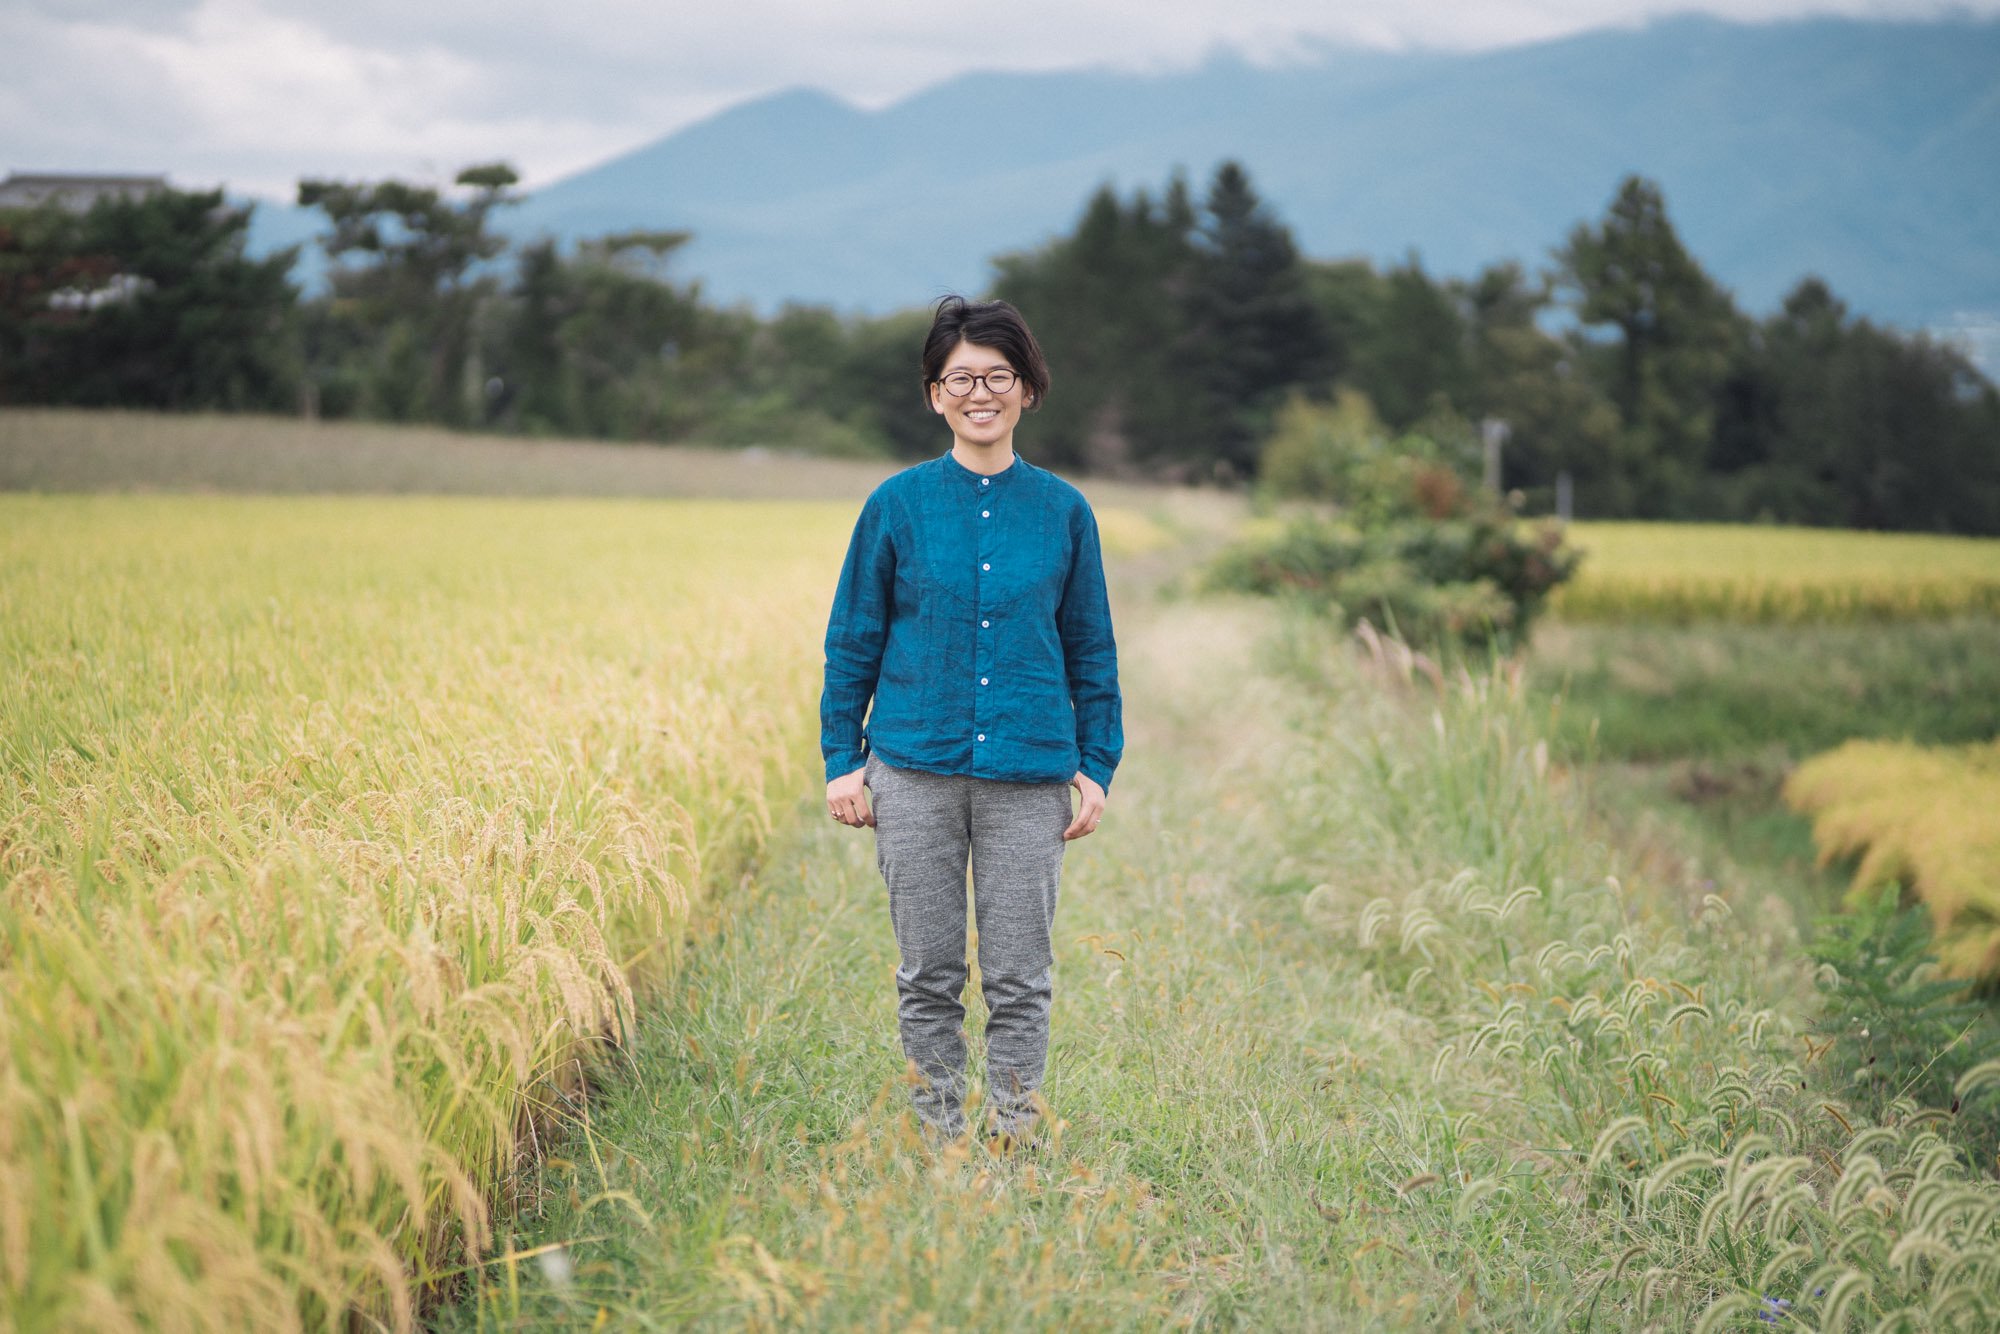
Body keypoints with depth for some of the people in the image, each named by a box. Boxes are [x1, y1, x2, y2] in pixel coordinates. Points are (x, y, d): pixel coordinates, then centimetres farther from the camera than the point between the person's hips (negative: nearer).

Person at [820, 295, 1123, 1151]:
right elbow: (853, 641, 6)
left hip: (1028, 778, 0)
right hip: (916, 772, 0)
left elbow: (1092, 652, 10)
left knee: (1020, 981, 3)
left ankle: (1013, 1149, 13)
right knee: (929, 977, 6)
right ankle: (938, 1149, 16)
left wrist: (1097, 767, 5)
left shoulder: (1063, 511, 4)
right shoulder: (897, 505, 2)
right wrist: (842, 761, 2)